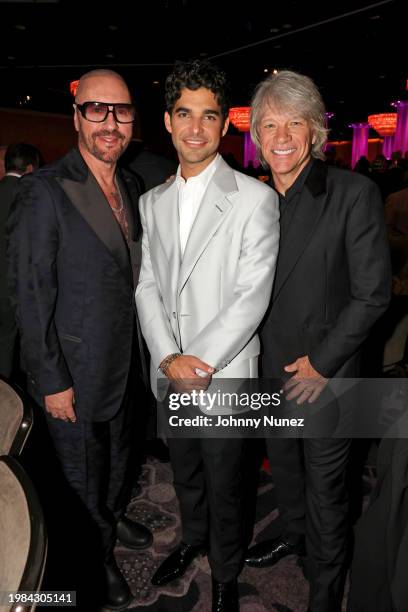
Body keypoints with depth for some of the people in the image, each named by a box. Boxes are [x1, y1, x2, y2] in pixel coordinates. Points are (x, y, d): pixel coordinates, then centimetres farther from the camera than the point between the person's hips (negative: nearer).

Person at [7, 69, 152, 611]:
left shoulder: (132, 190, 4)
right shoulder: (43, 191, -19)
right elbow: (30, 296, -18)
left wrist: (144, 351, 7)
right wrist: (51, 381, -17)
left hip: (125, 362, 7)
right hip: (75, 373, -6)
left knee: (119, 453, 27)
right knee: (83, 475, 16)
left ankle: (115, 517, 54)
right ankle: (96, 560, 41)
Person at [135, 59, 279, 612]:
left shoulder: (256, 199, -10)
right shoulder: (152, 202, 7)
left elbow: (252, 296, -15)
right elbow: (147, 286, 3)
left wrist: (200, 362, -17)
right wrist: (169, 358, -9)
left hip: (224, 376, -4)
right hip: (168, 374, 5)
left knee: (223, 485, 12)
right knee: (185, 473, 24)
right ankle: (193, 539, 52)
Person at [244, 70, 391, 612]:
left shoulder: (355, 194, -14)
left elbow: (373, 293, -14)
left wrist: (321, 362, -14)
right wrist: (255, 358, 3)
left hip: (325, 377, -4)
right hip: (270, 370, 5)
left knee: (325, 486, 11)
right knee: (283, 465, 23)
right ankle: (293, 534, 52)